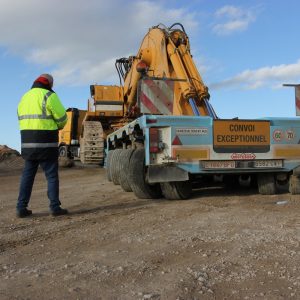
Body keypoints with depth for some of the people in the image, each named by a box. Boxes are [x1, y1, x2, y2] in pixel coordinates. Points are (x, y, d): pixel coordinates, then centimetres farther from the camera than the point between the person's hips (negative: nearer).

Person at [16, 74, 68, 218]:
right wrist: (58, 126, 15)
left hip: (27, 142, 6)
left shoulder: (25, 97, 15)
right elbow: (62, 118, -8)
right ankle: (55, 207, 3)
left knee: (27, 175, 11)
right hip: (46, 143, -6)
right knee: (52, 175, 2)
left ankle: (21, 207, 10)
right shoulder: (49, 95, -7)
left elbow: (22, 119, 14)